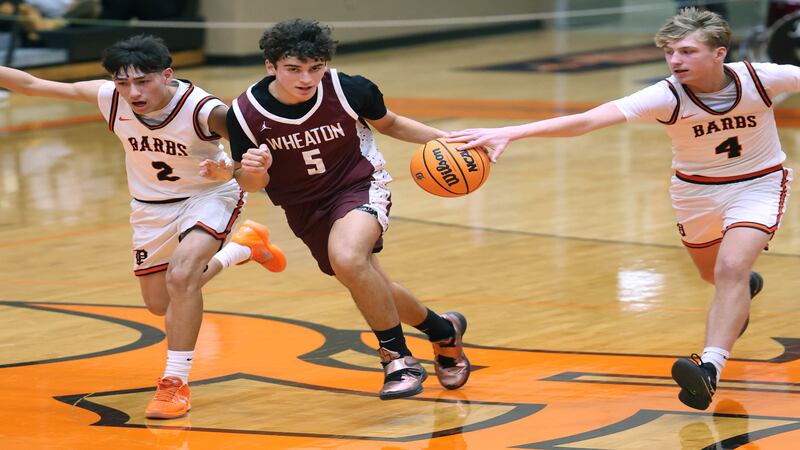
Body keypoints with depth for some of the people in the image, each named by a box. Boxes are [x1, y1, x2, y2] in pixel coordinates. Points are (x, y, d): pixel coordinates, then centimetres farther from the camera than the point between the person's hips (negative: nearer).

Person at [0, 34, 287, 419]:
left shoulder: (202, 110, -33)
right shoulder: (110, 97, -23)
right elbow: (33, 85, -17)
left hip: (209, 195, -5)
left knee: (180, 277, -30)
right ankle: (243, 247, 42)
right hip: (152, 206, 6)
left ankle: (175, 383, -15)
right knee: (160, 303, 18)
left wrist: (230, 171, -59)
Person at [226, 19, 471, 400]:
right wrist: (254, 172, -31)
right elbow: (248, 183, -7)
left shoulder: (350, 90, -21)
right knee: (370, 291, 16)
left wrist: (442, 138, -10)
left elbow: (389, 124, 2)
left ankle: (399, 360, -18)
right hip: (305, 209, 4)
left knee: (347, 258, -34)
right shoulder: (246, 113, -19)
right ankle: (442, 330, 46)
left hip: (360, 186, -4)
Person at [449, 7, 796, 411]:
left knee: (730, 269, -25)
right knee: (716, 275, 24)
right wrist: (510, 133, -52)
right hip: (696, 191, 2)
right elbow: (586, 121, -41)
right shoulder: (666, 97, -31)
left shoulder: (761, 79, -28)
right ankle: (745, 288, 61)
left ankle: (710, 367, -30)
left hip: (758, 184, -2)